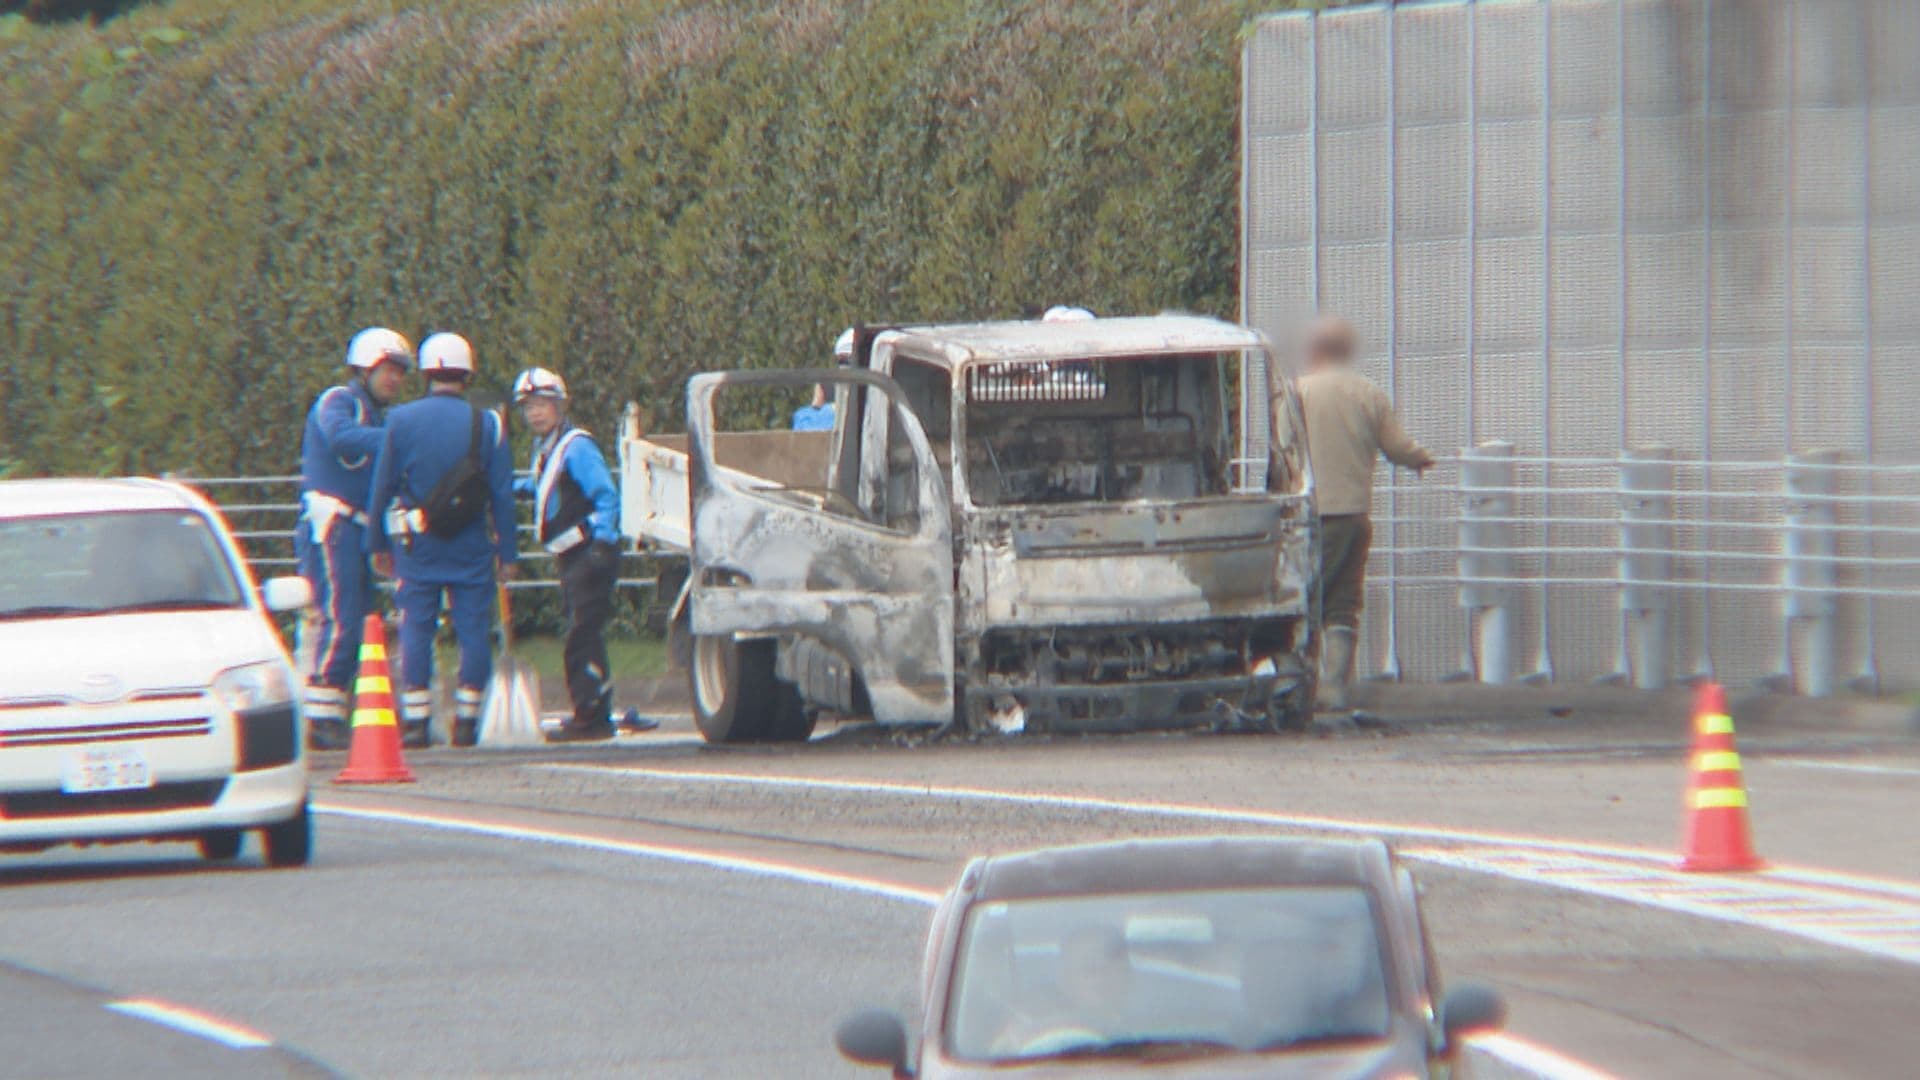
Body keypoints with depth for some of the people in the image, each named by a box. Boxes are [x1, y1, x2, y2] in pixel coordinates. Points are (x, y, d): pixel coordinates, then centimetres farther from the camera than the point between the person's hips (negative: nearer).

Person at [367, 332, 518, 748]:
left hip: (416, 543, 0)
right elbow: (502, 494, 0)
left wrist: (379, 543, 10)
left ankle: (416, 720, -1)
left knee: (415, 631, 3)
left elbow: (382, 486, 2)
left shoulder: (401, 420, 0)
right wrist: (507, 551, 6)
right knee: (473, 631, 4)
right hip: (471, 546, 0)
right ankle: (466, 721, 3)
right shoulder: (486, 424, -1)